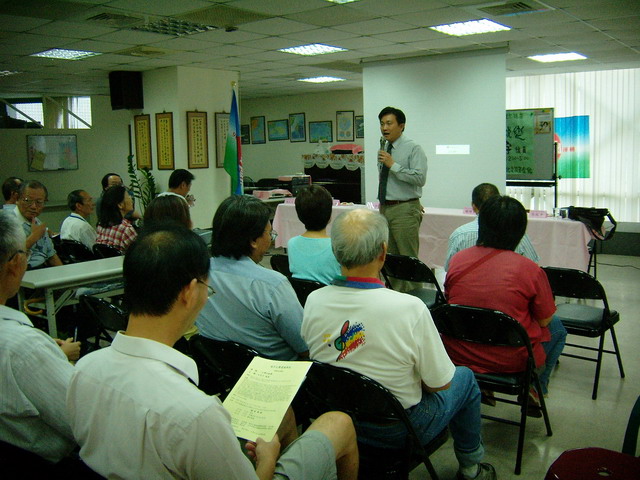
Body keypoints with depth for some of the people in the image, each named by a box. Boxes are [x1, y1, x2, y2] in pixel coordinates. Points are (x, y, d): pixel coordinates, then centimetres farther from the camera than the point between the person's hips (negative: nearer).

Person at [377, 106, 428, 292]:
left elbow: (420, 178, -21)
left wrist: (393, 165, -21)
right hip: (385, 207, 8)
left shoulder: (413, 149, -9)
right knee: (389, 257, 13)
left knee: (408, 259, -4)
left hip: (405, 210, -7)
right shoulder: (384, 148, 14)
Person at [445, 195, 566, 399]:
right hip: (510, 362, -3)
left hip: (457, 355, 4)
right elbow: (544, 320, -5)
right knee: (557, 328, 24)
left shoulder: (457, 260, -6)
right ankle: (533, 389, 26)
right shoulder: (530, 270, -16)